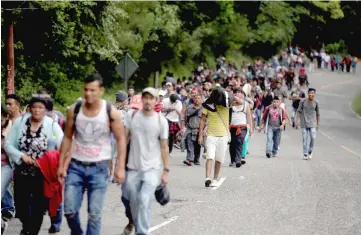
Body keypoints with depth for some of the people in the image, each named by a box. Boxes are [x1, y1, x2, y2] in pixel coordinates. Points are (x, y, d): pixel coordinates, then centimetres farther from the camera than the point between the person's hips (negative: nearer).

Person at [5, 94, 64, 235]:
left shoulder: (52, 126, -9)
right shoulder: (19, 122, -2)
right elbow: (8, 144, 0)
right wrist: (21, 155, -15)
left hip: (42, 174, -3)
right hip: (22, 173, 3)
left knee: (38, 207, 5)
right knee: (20, 206, 13)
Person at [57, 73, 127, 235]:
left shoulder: (111, 113, -9)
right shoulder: (74, 110, -3)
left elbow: (120, 140, -2)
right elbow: (67, 138, 7)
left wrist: (120, 167, -9)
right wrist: (61, 164, 5)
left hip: (99, 168, -2)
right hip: (76, 166, 2)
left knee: (94, 214, -1)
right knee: (69, 210, 1)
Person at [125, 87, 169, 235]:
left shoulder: (161, 121, -4)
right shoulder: (132, 116, 1)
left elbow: (164, 148, 1)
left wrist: (166, 170, -1)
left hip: (152, 169, -3)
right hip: (133, 168, 3)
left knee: (144, 201, -18)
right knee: (134, 203, 11)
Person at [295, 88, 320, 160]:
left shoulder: (316, 103, 1)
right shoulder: (303, 101, -3)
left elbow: (317, 113, 9)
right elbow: (299, 111, 1)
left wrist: (318, 124, 11)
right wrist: (297, 121, -4)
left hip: (312, 123, 0)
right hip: (304, 123, 0)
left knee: (313, 137, -10)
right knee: (305, 139, 0)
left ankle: (310, 152, 9)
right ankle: (305, 154, 8)